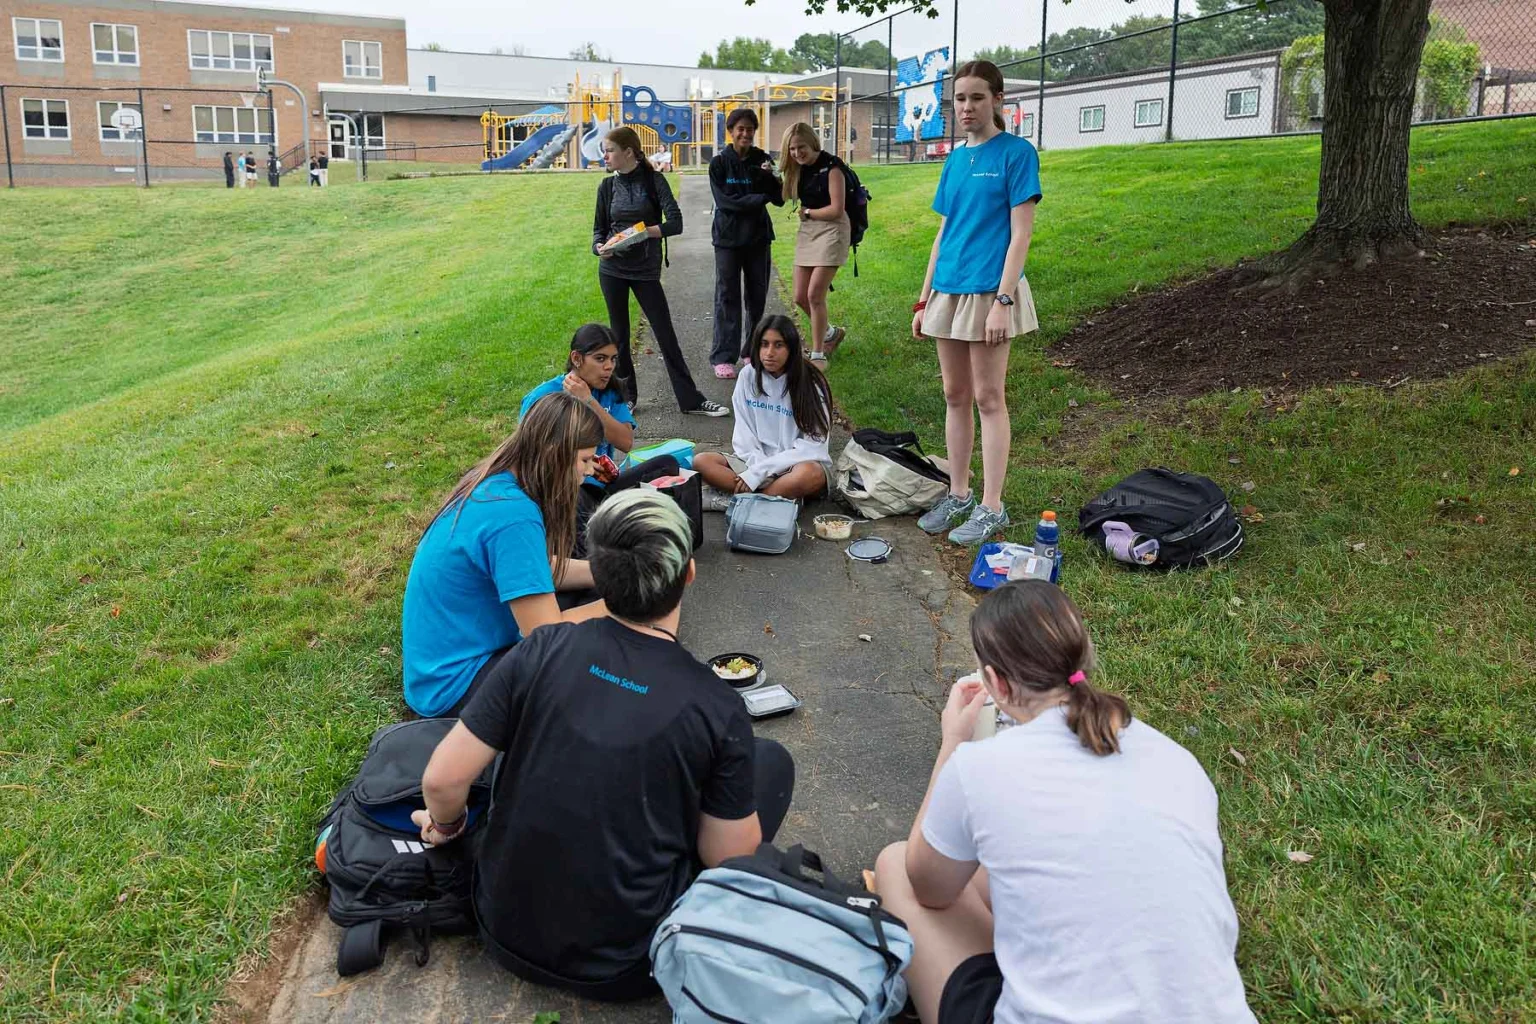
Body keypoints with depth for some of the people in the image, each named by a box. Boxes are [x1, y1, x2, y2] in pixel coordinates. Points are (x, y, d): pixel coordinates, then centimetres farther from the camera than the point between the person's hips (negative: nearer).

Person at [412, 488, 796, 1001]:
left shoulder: (543, 649, -12)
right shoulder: (717, 707, -17)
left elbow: (442, 779, -10)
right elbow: (727, 858, -7)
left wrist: (446, 824, 14)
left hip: (506, 934, 3)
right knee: (772, 759, 9)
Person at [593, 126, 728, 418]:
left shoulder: (654, 180, -5)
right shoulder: (608, 186, 4)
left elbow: (675, 223, -13)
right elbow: (599, 228, 9)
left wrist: (642, 231, -23)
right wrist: (599, 247, -13)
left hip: (646, 270, -3)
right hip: (612, 269, 3)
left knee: (665, 334, -2)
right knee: (619, 335, 8)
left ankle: (691, 399, 4)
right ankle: (626, 397, 21)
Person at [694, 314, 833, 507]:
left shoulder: (810, 383, -10)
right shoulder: (749, 375, 1)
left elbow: (811, 446, -15)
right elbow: (744, 432, 3)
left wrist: (759, 472, -19)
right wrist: (759, 464, -17)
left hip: (801, 463, -4)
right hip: (755, 460, 4)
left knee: (808, 475, -39)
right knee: (701, 461, -19)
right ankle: (785, 498, -27)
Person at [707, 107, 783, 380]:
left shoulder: (762, 160, 5)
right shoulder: (719, 163, -3)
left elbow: (779, 199, 0)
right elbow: (724, 200, -12)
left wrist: (770, 177, -18)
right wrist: (760, 198, -15)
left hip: (758, 237, 3)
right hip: (728, 236, -3)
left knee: (757, 296, 8)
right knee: (727, 297, -3)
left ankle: (753, 352, 19)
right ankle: (724, 357, -1)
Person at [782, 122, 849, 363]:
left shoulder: (831, 167, -13)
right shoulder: (798, 169, 9)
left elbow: (837, 209, -17)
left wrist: (807, 212, -5)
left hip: (831, 230, -8)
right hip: (807, 232, 8)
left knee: (815, 295, -11)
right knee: (800, 297, 6)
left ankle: (818, 354, 1)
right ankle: (830, 333, 31)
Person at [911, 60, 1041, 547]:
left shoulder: (1016, 152, -6)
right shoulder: (955, 160, 13)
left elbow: (1020, 232, -12)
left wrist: (1002, 300, -19)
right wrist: (924, 299, 13)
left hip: (989, 291, -6)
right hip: (948, 291, 7)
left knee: (988, 399, -2)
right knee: (955, 396, 11)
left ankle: (991, 507, 6)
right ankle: (958, 495, 22)